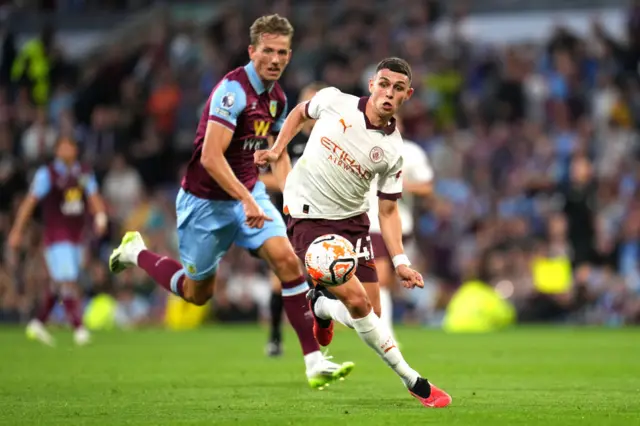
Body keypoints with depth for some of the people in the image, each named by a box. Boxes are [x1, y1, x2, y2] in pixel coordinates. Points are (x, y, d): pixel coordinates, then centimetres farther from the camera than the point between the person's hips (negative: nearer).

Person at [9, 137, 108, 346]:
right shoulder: (46, 174, -7)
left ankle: (38, 324, 26)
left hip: (76, 236, 6)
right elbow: (30, 202, -7)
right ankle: (79, 328, -16)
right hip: (56, 236, -6)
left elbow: (94, 198, 5)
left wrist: (100, 216, -17)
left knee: (58, 284, 13)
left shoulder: (85, 173, 9)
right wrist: (17, 231, -9)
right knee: (67, 281, -14)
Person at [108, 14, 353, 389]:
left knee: (286, 260, -16)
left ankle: (314, 361, -15)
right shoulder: (233, 90, -23)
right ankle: (136, 252, 37)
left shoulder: (277, 97, 3)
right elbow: (211, 157, -30)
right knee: (198, 293, 9)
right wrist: (246, 201, -35)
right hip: (206, 200, -6)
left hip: (249, 191, 6)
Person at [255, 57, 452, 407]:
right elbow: (301, 111, 13)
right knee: (356, 300, -18)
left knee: (368, 314, -1)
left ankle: (321, 307, 34)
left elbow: (388, 210, 1)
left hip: (352, 220, 4)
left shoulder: (393, 150, -6)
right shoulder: (333, 101, -10)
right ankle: (413, 381, -6)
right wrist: (277, 149, 2)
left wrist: (400, 261, -9)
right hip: (308, 218, -4)